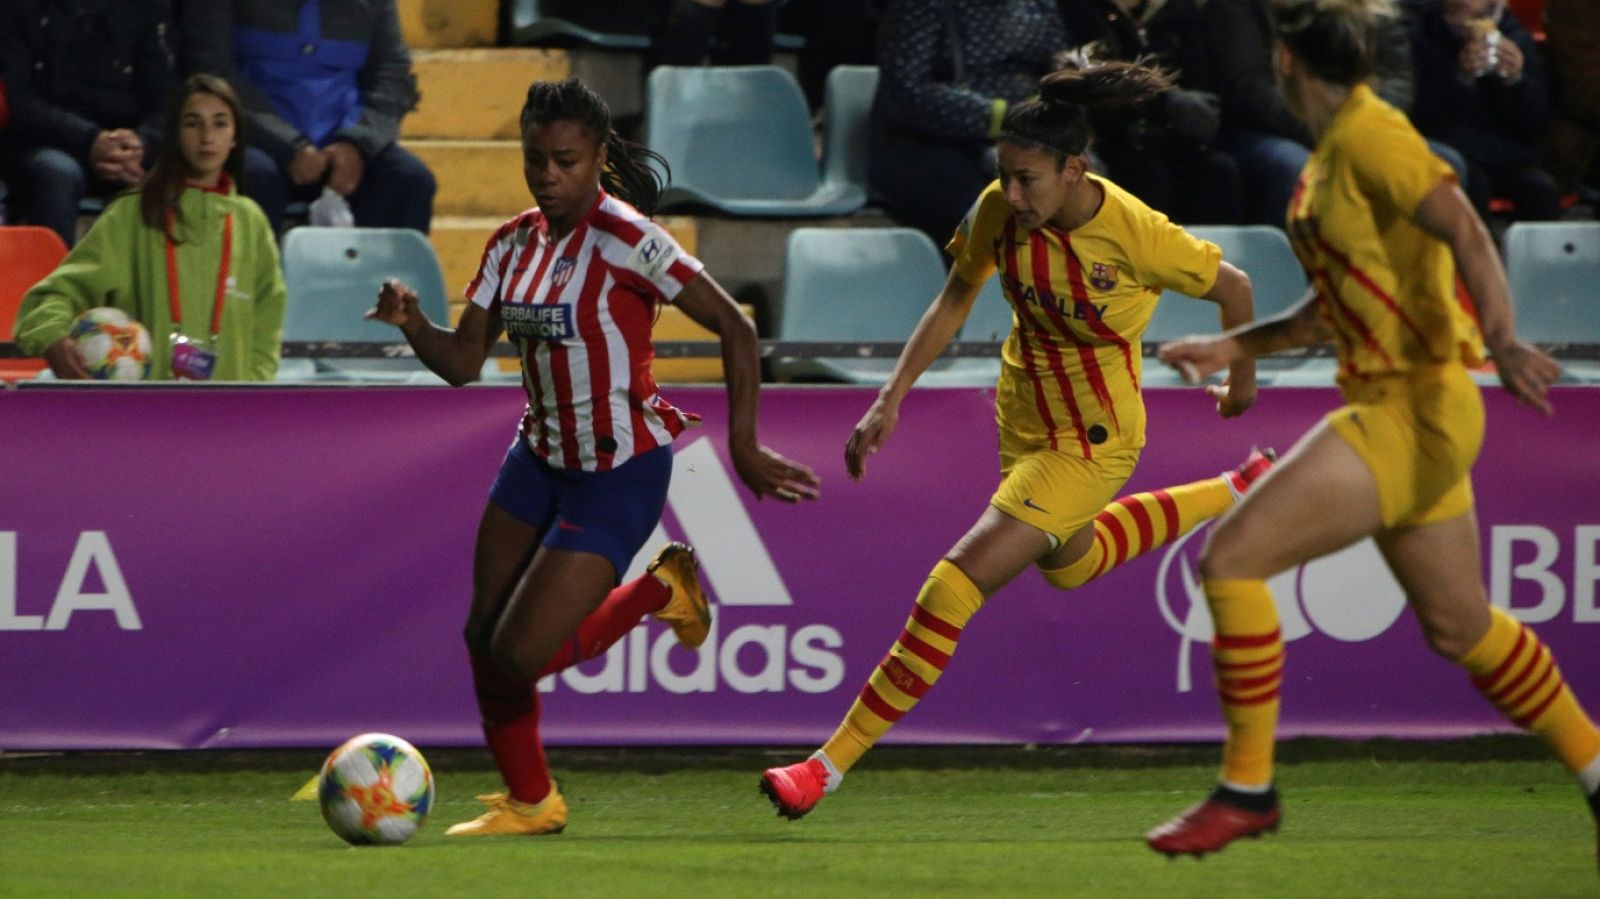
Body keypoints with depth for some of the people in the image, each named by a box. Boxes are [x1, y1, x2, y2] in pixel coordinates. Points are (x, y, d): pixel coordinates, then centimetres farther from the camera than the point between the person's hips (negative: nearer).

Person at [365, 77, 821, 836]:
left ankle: (659, 591, 14)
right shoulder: (513, 244, 1)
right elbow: (463, 361, 1)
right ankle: (528, 802, 25)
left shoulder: (625, 239, -21)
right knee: (485, 638, 5)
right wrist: (411, 324, -19)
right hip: (540, 455, 7)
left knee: (521, 655, -10)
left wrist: (744, 448, -20)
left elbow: (735, 329, -20)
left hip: (619, 474, -7)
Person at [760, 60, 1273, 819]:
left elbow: (1233, 287, -11)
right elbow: (955, 300, 2)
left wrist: (1242, 381, 6)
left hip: (1090, 439, -8)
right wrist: (891, 399, -6)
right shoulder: (998, 211, -14)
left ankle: (830, 764, -11)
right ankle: (1236, 493, 54)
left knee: (954, 589, -16)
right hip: (1024, 413, 8)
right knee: (1067, 564, 34)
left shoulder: (1135, 234, -28)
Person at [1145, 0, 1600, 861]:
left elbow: (1465, 229, -27)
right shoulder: (1330, 153, 14)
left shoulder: (1370, 136, -14)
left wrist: (1500, 339, -40)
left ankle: (1247, 788, -6)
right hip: (1391, 408, 10)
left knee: (1231, 557, -14)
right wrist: (1236, 346, 22)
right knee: (1459, 628, 17)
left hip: (1415, 412, -10)